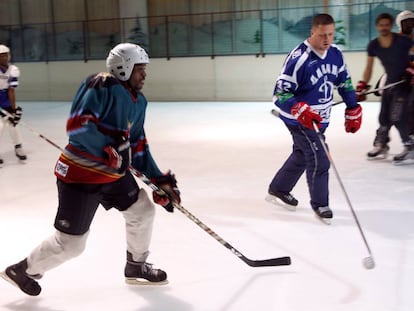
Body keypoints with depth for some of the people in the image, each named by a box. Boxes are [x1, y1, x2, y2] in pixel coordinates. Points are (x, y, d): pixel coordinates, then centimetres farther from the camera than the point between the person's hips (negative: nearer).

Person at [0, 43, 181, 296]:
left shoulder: (139, 102, 10)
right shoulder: (102, 86, -17)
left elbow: (138, 146, 13)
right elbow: (76, 125, -25)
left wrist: (159, 179, 7)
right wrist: (109, 147, -32)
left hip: (113, 172, 9)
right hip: (80, 173, -9)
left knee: (143, 210, 13)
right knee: (71, 243, -2)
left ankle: (136, 266, 33)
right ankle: (23, 270, 23)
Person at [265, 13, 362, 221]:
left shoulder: (335, 54, -2)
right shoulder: (298, 58, -25)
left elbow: (344, 81, 12)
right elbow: (280, 93, -25)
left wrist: (353, 110, 11)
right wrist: (301, 111, -37)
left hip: (320, 118, 8)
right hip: (299, 118, -8)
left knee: (301, 155, 21)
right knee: (319, 158, -10)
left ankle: (278, 189, 40)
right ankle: (319, 204, 9)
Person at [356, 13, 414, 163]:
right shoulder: (373, 45, -2)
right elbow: (369, 68, 4)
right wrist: (363, 85, -6)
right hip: (390, 81, 5)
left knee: (396, 116, -14)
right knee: (384, 116, 10)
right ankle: (381, 145, 27)